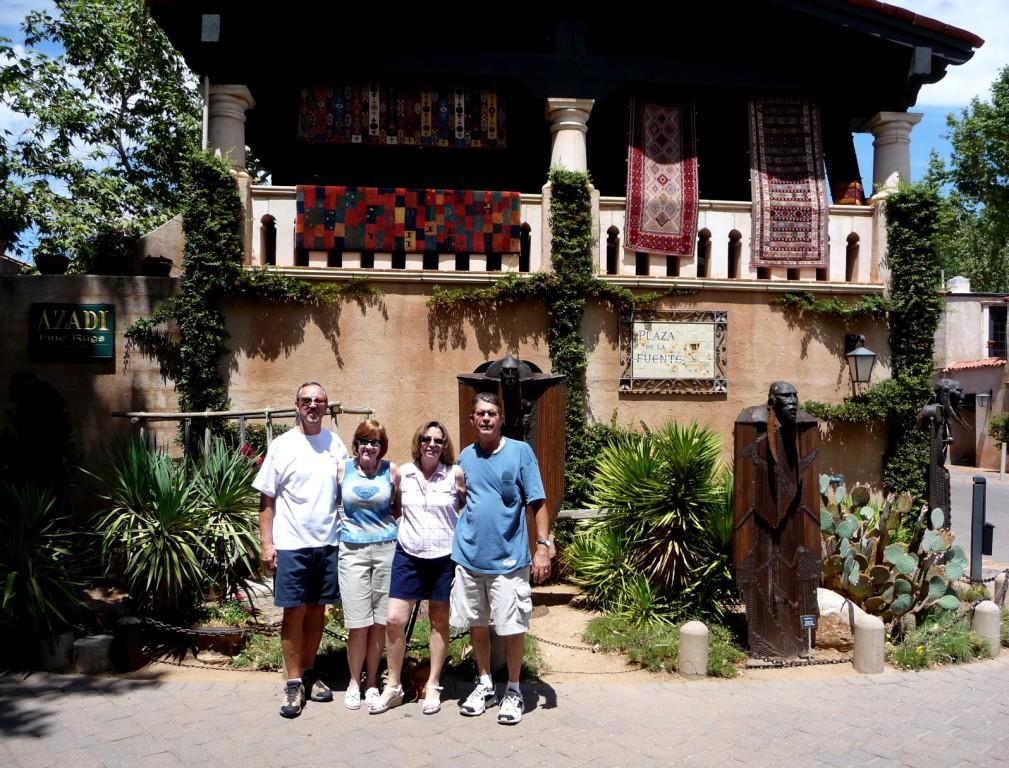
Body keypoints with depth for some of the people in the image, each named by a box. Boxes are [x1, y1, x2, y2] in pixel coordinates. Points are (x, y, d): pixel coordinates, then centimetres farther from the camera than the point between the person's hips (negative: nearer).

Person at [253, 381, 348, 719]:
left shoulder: (335, 443, 6)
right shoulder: (282, 446, -3)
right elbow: (267, 499, -1)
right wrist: (266, 543, -6)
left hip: (327, 542, 3)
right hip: (291, 545, -3)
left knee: (317, 610, 11)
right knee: (294, 612, 2)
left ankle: (309, 672, 26)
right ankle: (294, 683, 12)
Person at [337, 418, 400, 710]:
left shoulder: (391, 471, 3)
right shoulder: (342, 469, 2)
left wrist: (390, 527, 0)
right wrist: (347, 524, 3)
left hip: (386, 549, 1)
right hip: (352, 550, -1)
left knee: (380, 621, 5)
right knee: (358, 623, -2)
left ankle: (372, 682, 21)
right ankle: (354, 682, 17)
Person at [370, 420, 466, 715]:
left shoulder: (456, 474, -6)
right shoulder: (403, 473, 0)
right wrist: (401, 528, 5)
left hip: (443, 558, -1)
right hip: (408, 556, 2)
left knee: (439, 621, 11)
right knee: (394, 620, -1)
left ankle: (433, 687, 25)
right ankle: (393, 686, 17)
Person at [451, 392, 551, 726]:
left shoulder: (520, 452, -5)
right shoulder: (465, 456, 7)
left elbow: (538, 503, -5)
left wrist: (543, 546, -12)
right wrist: (455, 542, 11)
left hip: (508, 559, -4)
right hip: (469, 557, 4)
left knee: (512, 628, 2)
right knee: (476, 624, 13)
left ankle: (513, 691, 21)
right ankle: (485, 685, 31)